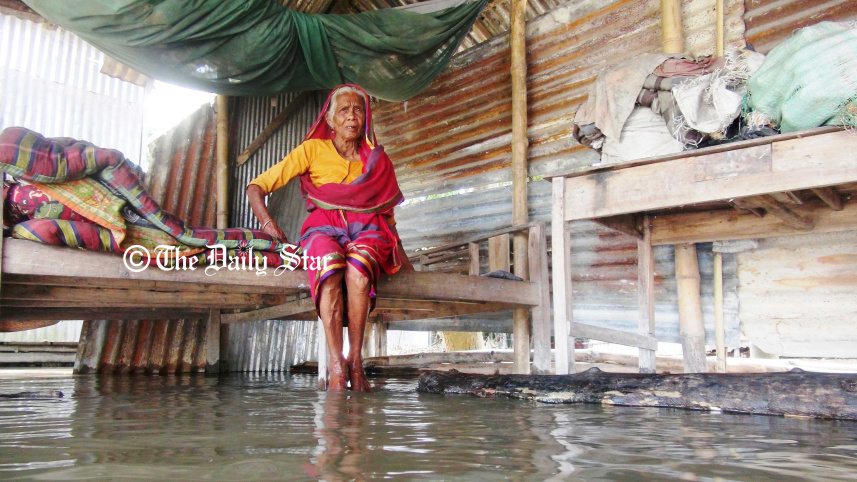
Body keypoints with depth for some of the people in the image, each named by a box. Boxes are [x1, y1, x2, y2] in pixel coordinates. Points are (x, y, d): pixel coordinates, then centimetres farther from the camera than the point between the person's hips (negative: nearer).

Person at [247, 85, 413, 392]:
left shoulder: (377, 159, 19)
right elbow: (256, 187, 7)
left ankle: (355, 360, -31)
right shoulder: (313, 150, 10)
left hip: (368, 230, 1)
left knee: (357, 270, -37)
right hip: (324, 228, -1)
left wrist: (400, 255, 18)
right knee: (331, 271, -38)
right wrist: (267, 222, -12)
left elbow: (387, 211, 28)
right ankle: (336, 366, -40)